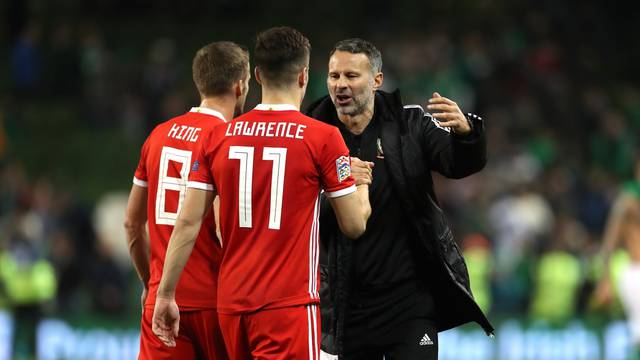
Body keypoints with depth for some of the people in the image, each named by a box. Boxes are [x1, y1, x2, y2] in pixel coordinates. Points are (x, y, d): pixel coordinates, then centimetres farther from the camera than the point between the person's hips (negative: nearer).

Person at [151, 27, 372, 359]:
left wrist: (165, 294, 9)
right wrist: (362, 185, 19)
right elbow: (354, 225, -1)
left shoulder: (217, 137, 6)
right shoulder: (323, 138, -6)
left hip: (231, 303, 5)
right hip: (289, 304, -5)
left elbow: (187, 223, 4)